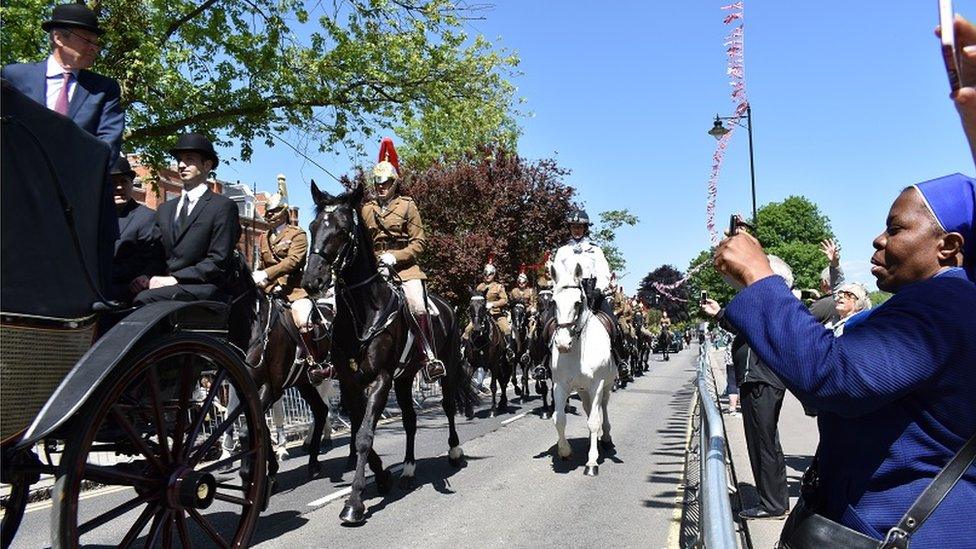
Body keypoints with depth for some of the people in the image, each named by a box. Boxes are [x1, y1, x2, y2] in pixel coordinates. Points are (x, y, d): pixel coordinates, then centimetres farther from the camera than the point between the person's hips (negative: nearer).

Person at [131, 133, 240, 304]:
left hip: (202, 289, -5)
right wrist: (146, 277, -2)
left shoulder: (223, 206, 3)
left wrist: (175, 278, -13)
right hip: (164, 285, 5)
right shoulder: (165, 209, 25)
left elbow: (219, 262, -6)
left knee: (145, 298, -33)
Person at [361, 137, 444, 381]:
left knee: (417, 306, -24)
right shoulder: (367, 208, 15)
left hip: (405, 265, -3)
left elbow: (419, 242, 0)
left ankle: (430, 358, -15)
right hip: (374, 267, 4)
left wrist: (394, 257, -13)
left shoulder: (407, 205, 5)